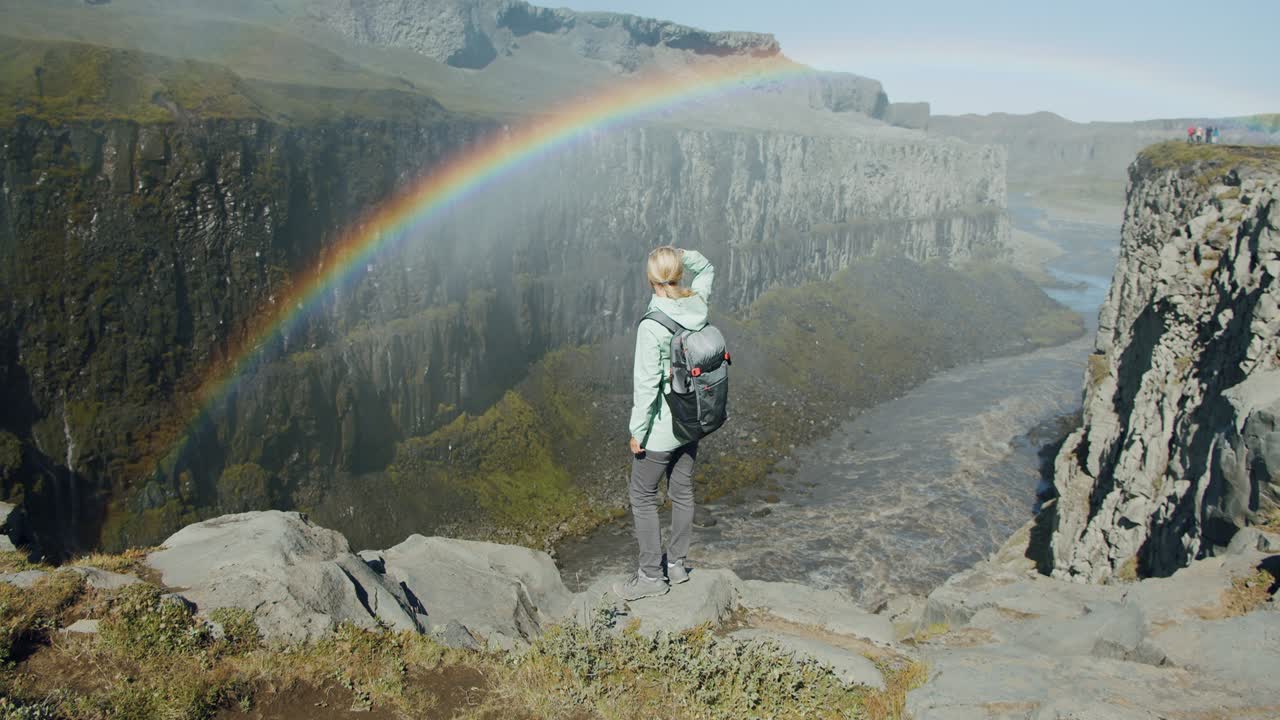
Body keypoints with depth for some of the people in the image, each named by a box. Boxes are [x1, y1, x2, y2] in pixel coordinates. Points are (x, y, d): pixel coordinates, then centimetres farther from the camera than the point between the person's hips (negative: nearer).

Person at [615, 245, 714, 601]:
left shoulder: (652, 326, -26)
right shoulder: (698, 305, -7)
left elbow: (646, 383, -22)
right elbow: (706, 269, 16)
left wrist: (637, 431, -12)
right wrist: (682, 255, -2)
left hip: (661, 428, -7)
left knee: (642, 496, 9)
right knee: (682, 491, 19)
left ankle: (651, 575, 17)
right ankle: (677, 564, 33)